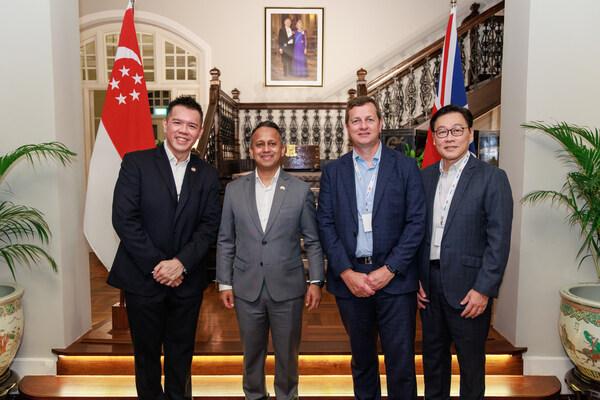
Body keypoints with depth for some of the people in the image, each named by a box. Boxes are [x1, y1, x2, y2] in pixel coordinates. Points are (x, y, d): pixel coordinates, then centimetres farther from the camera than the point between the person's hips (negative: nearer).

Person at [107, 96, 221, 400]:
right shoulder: (136, 163, -4)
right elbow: (124, 218, -11)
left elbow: (210, 225, -1)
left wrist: (181, 262, -14)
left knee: (181, 354, 15)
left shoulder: (206, 174, 5)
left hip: (187, 281, 2)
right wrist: (156, 266, -14)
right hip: (143, 279, -2)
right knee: (146, 352, 14)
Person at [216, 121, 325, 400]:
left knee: (287, 353, 14)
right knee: (251, 353, 17)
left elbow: (313, 242, 2)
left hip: (287, 290, -1)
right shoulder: (234, 190, 3)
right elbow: (225, 241, 6)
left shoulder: (301, 191, -1)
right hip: (246, 290, 1)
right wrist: (224, 283, 3)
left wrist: (315, 282, -3)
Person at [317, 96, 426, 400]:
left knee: (401, 362, 5)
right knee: (361, 360, 17)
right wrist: (347, 273, -9)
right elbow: (325, 225, 1)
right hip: (349, 278, 2)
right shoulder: (332, 172, 6)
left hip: (394, 278, -1)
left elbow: (416, 223, -3)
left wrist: (389, 270, -11)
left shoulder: (406, 166, 2)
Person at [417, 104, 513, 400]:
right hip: (428, 284, 5)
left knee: (471, 359, 12)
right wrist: (414, 278, 3)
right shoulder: (425, 176, 7)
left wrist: (484, 289, -15)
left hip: (468, 288, -4)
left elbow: (499, 240, -11)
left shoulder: (492, 178, -7)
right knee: (433, 353, 19)